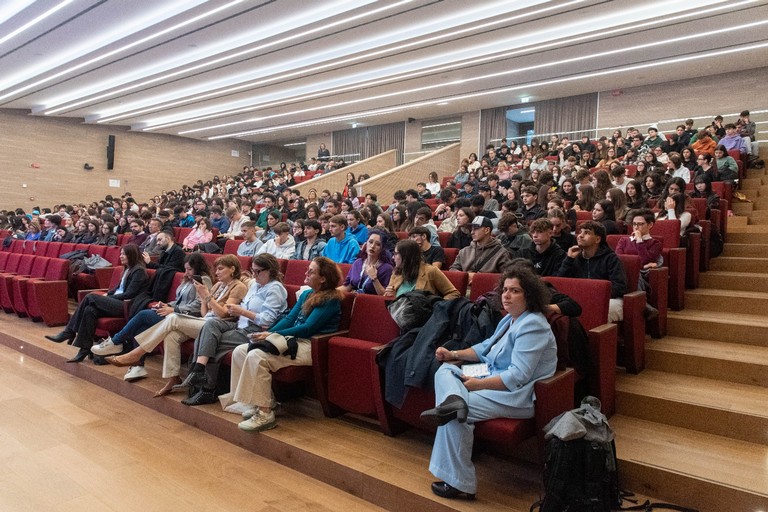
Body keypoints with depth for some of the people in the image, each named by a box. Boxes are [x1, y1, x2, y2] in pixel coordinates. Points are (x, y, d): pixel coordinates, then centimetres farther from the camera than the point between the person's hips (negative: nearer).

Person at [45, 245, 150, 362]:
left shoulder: (139, 271, -7)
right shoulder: (128, 269, 21)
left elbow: (129, 294, -14)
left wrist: (109, 297, -12)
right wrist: (107, 294, 5)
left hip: (127, 306, -8)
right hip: (117, 303, 8)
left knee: (90, 297, -19)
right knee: (90, 310, -17)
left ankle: (69, 332, -10)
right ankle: (85, 349, -19)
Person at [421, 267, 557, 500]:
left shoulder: (532, 326, -19)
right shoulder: (510, 319, 13)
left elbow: (518, 376, -26)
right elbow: (486, 347, 24)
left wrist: (479, 384, -23)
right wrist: (455, 354, 13)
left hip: (519, 397, -11)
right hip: (495, 379, 11)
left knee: (457, 415, -23)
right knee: (445, 370, 6)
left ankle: (460, 484, -11)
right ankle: (454, 399, -28)